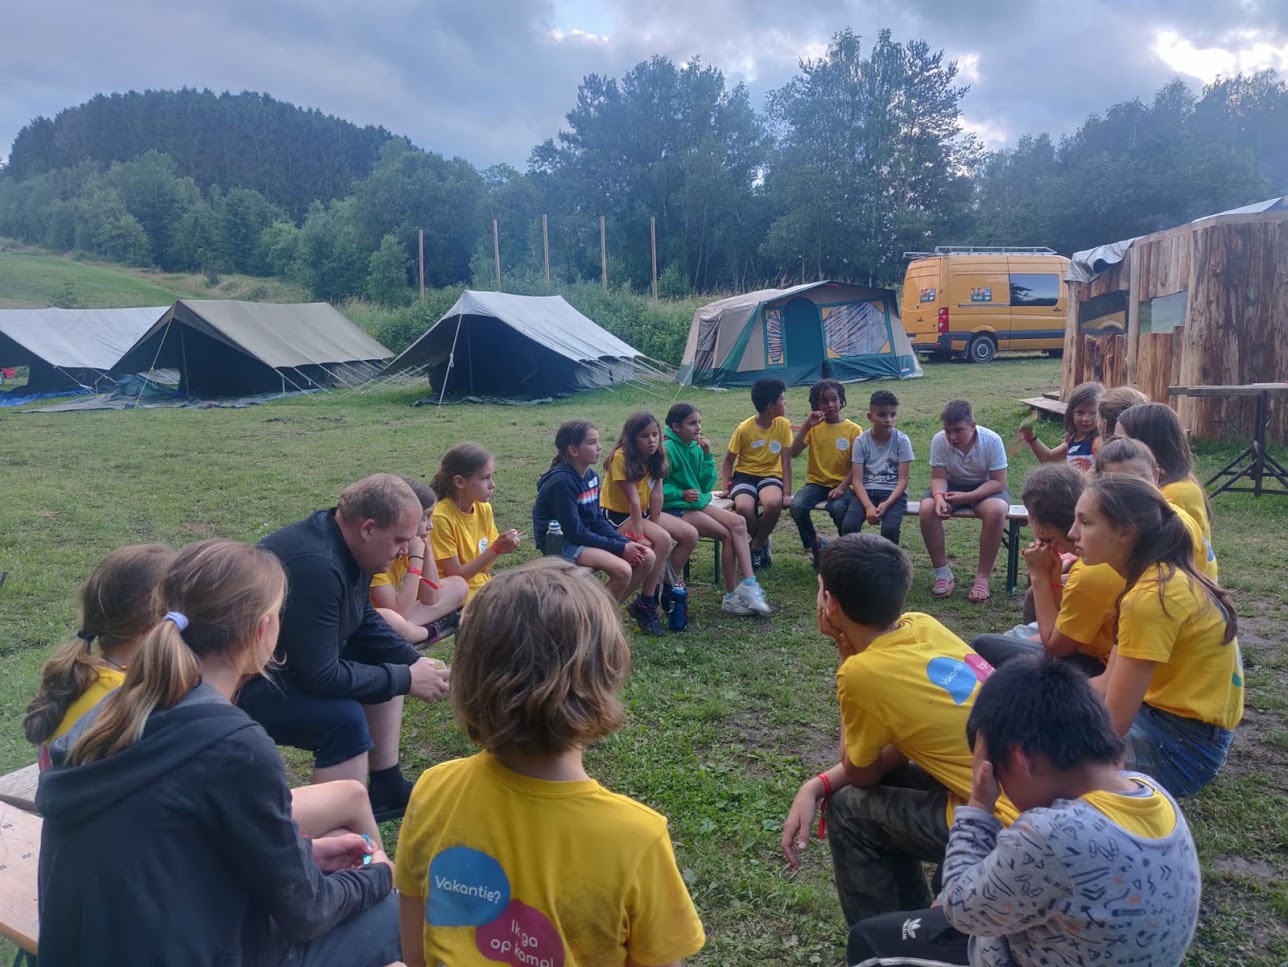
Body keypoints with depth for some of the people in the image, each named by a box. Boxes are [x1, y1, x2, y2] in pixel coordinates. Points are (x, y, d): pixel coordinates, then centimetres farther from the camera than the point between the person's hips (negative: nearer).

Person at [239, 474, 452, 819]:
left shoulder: (346, 544, -2)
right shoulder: (314, 565, -32)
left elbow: (365, 622, 12)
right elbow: (321, 677, -30)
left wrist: (415, 662, -2)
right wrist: (407, 679, -21)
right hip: (240, 685, -10)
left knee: (387, 664, 10)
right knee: (345, 718, -28)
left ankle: (387, 790, 16)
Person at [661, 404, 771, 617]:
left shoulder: (695, 447, 7)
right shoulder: (667, 449, -14)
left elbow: (706, 485, 7)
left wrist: (707, 456, -3)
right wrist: (682, 493, -25)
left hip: (697, 503, 7)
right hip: (674, 509, -7)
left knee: (738, 522, -13)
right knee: (727, 534, -18)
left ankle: (747, 584, -15)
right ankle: (732, 596, -8)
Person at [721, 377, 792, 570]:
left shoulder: (783, 425, -4)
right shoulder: (744, 429, -10)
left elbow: (786, 462, -4)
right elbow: (728, 461, 0)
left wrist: (787, 493, -12)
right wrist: (727, 486, -15)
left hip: (770, 475, 1)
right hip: (745, 475, -1)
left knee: (774, 503, -35)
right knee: (743, 507, -35)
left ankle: (756, 546, -8)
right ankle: (763, 543, -2)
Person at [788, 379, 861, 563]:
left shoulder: (853, 429, -1)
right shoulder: (813, 427, 4)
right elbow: (793, 453, -8)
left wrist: (842, 487, -18)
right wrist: (806, 425, -16)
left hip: (841, 484, -2)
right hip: (816, 482, 2)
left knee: (837, 508, -35)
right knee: (797, 506, -28)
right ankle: (814, 545, -1)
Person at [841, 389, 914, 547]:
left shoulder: (902, 441, -5)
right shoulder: (861, 441, -2)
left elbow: (903, 480, -7)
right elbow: (857, 480, -6)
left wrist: (886, 504, -23)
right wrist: (868, 506, -23)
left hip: (893, 492, -1)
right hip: (867, 491, 2)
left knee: (890, 528, -30)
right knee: (848, 525, -26)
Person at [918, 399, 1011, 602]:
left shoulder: (992, 440, -22)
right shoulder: (939, 440, -17)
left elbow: (998, 482, -19)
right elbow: (939, 477, -11)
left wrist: (967, 497, -32)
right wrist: (939, 496, -34)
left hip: (986, 488, -2)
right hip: (952, 486, 2)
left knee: (996, 510, -36)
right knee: (927, 509, -28)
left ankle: (983, 577, -22)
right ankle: (942, 573, -14)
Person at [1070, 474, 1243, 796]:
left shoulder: (1151, 596, -25)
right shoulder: (1160, 576, 3)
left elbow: (1113, 722, -22)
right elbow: (1110, 682, 6)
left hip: (1184, 744, -9)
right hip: (1168, 715, 9)